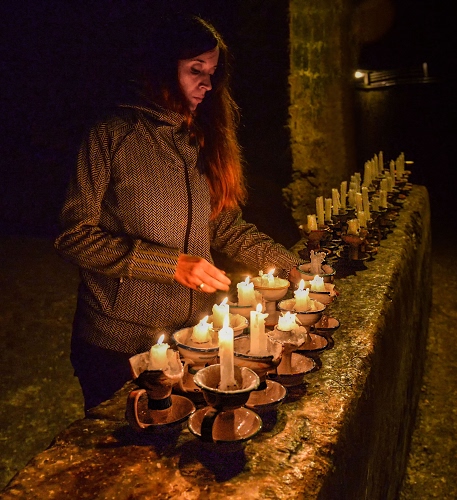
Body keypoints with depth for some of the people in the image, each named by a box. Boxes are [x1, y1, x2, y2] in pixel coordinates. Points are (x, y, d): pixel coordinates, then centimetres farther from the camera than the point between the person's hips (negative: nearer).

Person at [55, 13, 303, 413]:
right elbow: (74, 236, -14)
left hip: (191, 335, 5)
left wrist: (289, 266, -4)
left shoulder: (204, 141, 8)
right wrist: (172, 266, -20)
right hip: (118, 345, -4)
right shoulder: (113, 136, -9)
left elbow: (227, 227, 8)